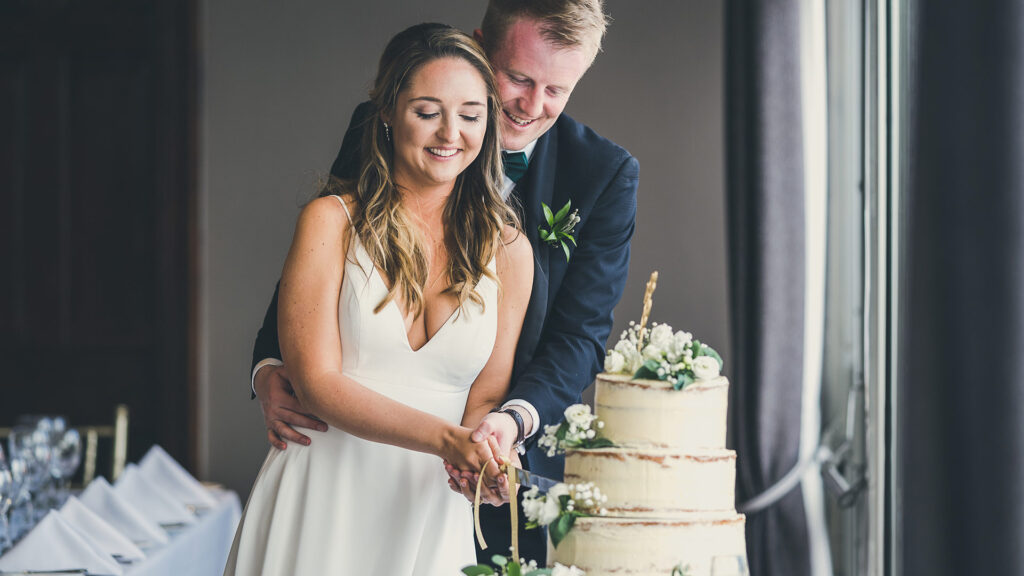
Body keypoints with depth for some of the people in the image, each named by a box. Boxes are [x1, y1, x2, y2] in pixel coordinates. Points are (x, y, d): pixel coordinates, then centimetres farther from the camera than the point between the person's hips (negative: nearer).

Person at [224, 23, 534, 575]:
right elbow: (316, 380, -11)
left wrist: (481, 458, -20)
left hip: (431, 513, 2)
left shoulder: (508, 250, 4)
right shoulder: (331, 221, -5)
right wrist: (444, 438, -24)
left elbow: (488, 394, 5)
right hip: (323, 501, -2)